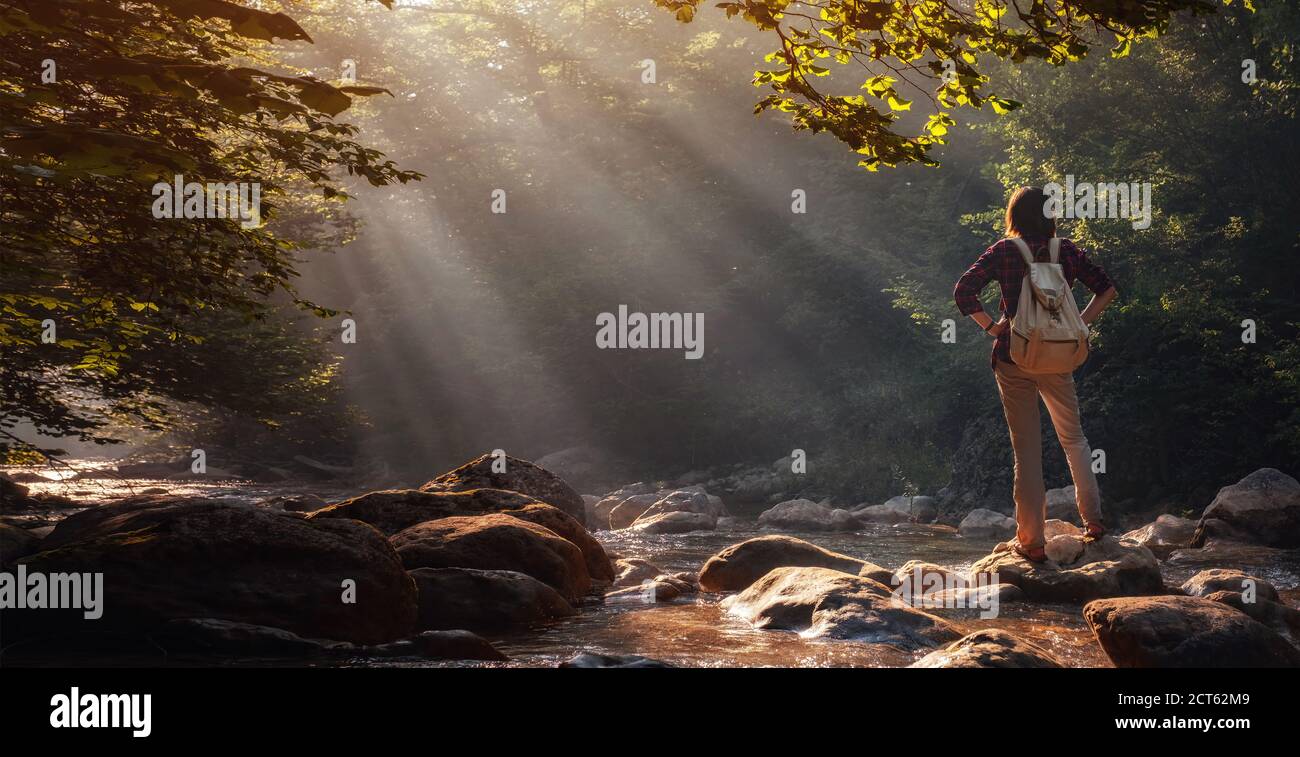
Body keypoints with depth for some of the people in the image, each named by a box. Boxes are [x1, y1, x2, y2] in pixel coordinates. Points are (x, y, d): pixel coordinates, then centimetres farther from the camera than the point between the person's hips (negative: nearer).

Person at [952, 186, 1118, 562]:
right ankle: (1093, 520, 19)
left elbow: (963, 291, -14)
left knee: (1026, 449, 5)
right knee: (1073, 438, 21)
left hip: (1014, 358, -2)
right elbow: (1106, 288, 5)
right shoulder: (1066, 250, 3)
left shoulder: (1005, 251, -4)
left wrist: (990, 326, -7)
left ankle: (1031, 541, 7)